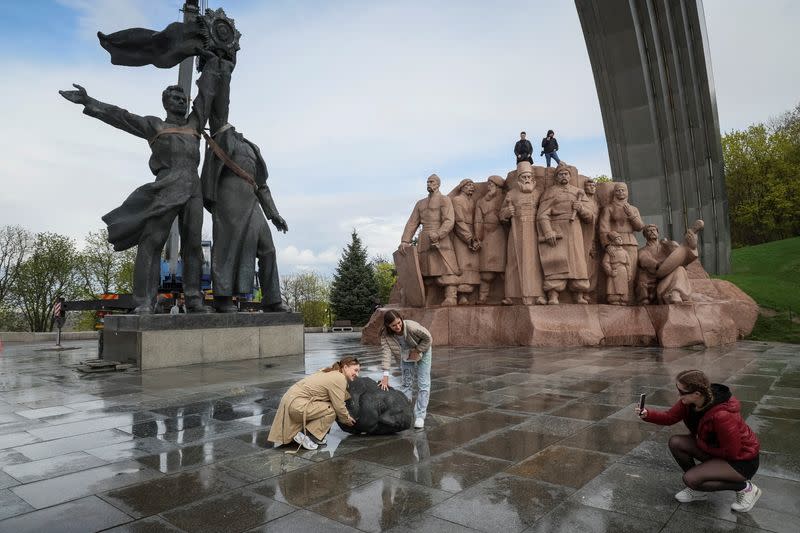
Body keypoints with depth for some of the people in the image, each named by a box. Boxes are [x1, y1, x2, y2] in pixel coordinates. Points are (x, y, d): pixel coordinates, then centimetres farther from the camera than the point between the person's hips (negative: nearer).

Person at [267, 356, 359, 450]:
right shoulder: (339, 379, -14)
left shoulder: (332, 372, 15)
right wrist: (347, 419, 5)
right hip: (296, 405, -10)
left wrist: (347, 415, 18)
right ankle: (304, 436, -7)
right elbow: (339, 407, -11)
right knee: (331, 411, -11)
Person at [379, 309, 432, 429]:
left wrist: (417, 352, -23)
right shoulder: (385, 335, -30)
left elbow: (428, 338, -25)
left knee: (423, 385, -5)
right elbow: (386, 353, -38)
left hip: (422, 351, -3)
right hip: (406, 356, 3)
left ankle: (420, 416, 2)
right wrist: (385, 375, -47)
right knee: (406, 383, 8)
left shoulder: (412, 326, -39)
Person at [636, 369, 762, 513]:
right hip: (718, 448, 8)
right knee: (675, 442, -9)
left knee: (690, 479, -20)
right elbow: (670, 417, -3)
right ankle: (697, 488, 11)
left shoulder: (722, 416, -36)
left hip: (741, 460, -8)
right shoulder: (689, 401, -14)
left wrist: (700, 443, -14)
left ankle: (745, 487, 0)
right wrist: (647, 414, -20)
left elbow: (731, 452, -25)